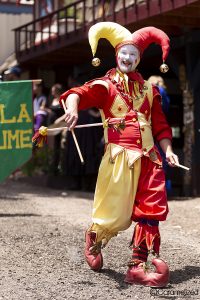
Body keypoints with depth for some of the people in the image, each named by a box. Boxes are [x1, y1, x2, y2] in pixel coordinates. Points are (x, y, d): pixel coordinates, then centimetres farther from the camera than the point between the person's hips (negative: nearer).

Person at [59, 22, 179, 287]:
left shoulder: (148, 90, 17)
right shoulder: (106, 85, 3)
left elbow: (160, 125, 16)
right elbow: (78, 94, -16)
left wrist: (168, 151, 2)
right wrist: (73, 106, -38)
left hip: (148, 158, 5)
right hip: (119, 156, -4)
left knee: (151, 211, -2)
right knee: (115, 211, -1)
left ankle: (138, 266, 4)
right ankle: (94, 240, 32)